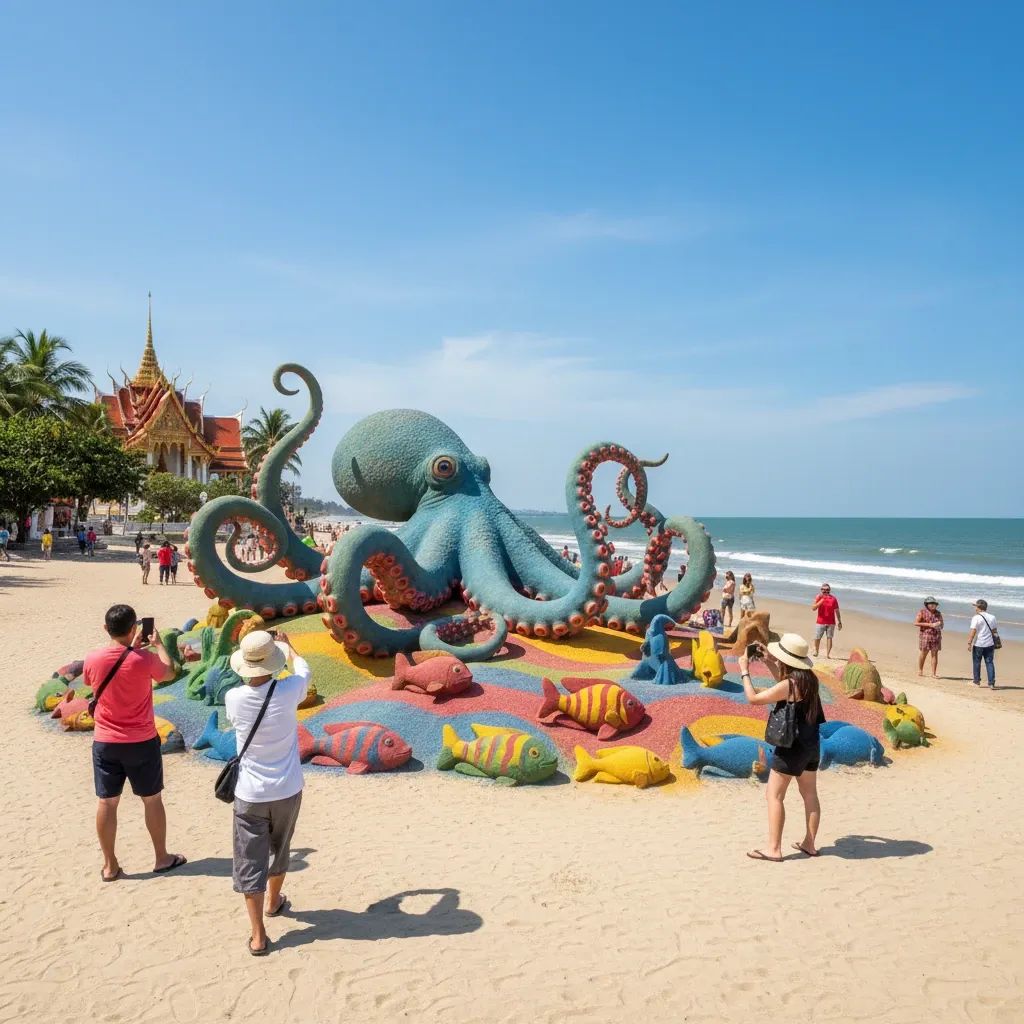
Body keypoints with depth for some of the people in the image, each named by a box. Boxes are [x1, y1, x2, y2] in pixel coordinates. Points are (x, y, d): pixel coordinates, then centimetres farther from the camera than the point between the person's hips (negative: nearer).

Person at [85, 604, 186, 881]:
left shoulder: (91, 660, -9)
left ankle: (110, 866, 21)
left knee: (107, 803, 11)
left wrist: (132, 648, 17)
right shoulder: (144, 659, -18)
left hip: (105, 743, 2)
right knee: (152, 799, 13)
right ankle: (162, 858, 25)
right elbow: (169, 673, 4)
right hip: (142, 742, -2)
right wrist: (157, 643, 16)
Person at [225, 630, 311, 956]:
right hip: (287, 791, 1)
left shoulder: (234, 699, -14)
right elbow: (304, 670, 7)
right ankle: (273, 902, 46)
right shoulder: (288, 693, -17)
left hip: (250, 795, -1)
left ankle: (258, 936, 4)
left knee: (250, 863, 7)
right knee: (279, 850, 25)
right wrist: (287, 646, 27)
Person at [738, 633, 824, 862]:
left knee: (774, 796, 1)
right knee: (810, 794, 16)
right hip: (811, 744, 8)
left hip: (792, 746, -8)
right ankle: (809, 844, 26)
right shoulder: (809, 678, 0)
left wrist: (744, 671, -8)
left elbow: (753, 698, -17)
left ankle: (773, 849, 3)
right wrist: (769, 662, 16)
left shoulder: (788, 684, -24)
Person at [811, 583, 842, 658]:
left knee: (829, 638, -2)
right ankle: (816, 651, 20)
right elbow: (813, 608, -12)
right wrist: (821, 600, -22)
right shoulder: (819, 598, -1)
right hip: (820, 622, 0)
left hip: (831, 623, 0)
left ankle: (828, 654, 2)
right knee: (817, 638, 3)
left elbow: (837, 611, 6)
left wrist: (839, 622, 4)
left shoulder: (833, 599, 1)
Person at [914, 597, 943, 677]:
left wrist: (940, 624, -7)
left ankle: (934, 673, -1)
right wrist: (929, 624, -14)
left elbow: (942, 626, 19)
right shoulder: (922, 612, 0)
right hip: (925, 635, -3)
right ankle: (920, 670, 16)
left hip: (936, 636, 3)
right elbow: (916, 623, -8)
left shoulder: (938, 613, 12)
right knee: (923, 653, -1)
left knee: (935, 654, -2)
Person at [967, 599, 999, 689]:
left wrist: (969, 643, -14)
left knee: (976, 663, 10)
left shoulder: (976, 618, -11)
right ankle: (991, 683, 2)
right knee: (990, 663, 7)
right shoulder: (992, 617, 5)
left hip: (978, 644, -4)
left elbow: (973, 631, -16)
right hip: (989, 644, 4)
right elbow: (994, 631, 11)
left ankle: (977, 681, 19)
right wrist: (994, 641, 22)